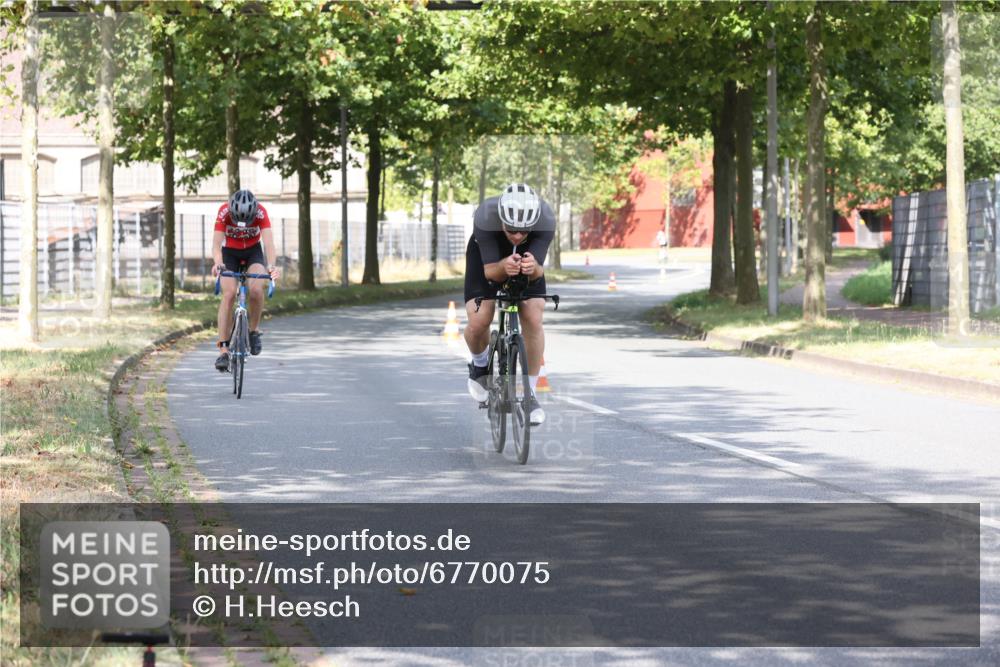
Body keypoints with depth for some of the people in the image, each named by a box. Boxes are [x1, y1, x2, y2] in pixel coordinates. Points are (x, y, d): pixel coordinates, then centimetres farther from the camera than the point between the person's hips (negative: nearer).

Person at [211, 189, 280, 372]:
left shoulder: (261, 213, -29)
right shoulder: (224, 212, -29)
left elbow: (268, 242, -38)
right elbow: (216, 244, -35)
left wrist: (271, 265, -56)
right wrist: (217, 262, -56)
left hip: (253, 252, 0)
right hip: (230, 253, 0)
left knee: (256, 289, -27)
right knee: (229, 294, -20)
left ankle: (254, 331, -2)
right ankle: (223, 348, -21)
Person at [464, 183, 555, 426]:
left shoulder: (545, 220, -36)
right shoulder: (485, 217, -39)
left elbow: (538, 273, -36)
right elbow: (490, 271, -36)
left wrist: (533, 268, -60)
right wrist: (504, 267, -58)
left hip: (529, 256, 1)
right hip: (487, 255, -1)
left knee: (533, 320, -17)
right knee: (478, 322, -18)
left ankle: (529, 393, -1)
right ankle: (480, 364, 17)